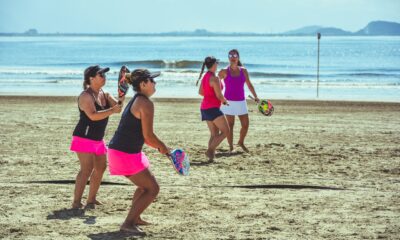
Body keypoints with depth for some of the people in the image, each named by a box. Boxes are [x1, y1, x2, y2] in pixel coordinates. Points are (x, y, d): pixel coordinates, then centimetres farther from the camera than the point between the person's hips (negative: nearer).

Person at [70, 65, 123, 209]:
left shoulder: (104, 94, 10)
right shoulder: (86, 96, -17)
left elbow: (118, 107, 5)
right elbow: (93, 116, -30)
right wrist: (112, 111, -35)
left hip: (97, 139, 9)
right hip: (84, 137, -9)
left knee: (101, 167, 13)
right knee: (87, 169, -15)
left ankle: (91, 199, 23)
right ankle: (76, 202, -14)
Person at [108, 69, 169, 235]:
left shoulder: (135, 101, 16)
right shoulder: (146, 103, -15)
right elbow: (148, 136, -17)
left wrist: (159, 146, 16)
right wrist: (163, 147, 0)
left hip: (117, 151, 10)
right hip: (126, 154, -10)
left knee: (145, 184, 27)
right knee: (153, 189, -1)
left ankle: (134, 218, 34)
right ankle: (128, 223, -5)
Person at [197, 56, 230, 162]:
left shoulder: (205, 77, 11)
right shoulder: (214, 78, -16)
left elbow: (200, 92, 20)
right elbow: (219, 96, -16)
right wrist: (225, 101, 3)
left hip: (204, 108, 9)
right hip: (212, 108, -9)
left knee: (214, 134, 12)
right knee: (225, 131, -5)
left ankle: (211, 156, 4)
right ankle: (210, 150, -14)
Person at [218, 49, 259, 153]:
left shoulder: (243, 71, 5)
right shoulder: (224, 72, -4)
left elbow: (249, 85, 15)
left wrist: (255, 97, 12)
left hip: (241, 102, 3)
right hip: (229, 102, -3)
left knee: (245, 125, 4)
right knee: (230, 125, 1)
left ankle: (241, 142, 28)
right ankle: (231, 147, 13)